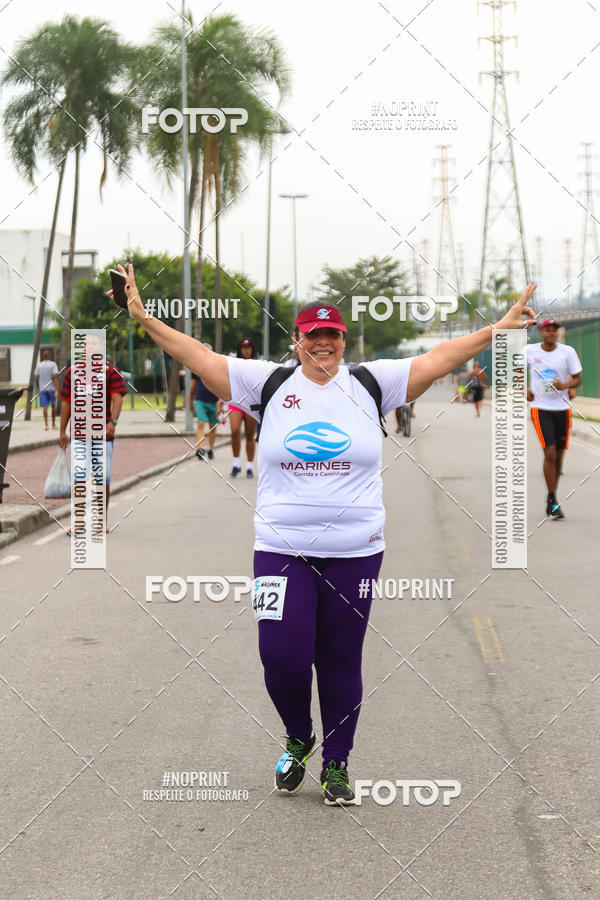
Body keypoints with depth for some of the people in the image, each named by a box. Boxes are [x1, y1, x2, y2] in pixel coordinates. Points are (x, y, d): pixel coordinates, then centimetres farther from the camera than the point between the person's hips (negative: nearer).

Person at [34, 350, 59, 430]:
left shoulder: (39, 365, 3)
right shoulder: (53, 364, -5)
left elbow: (37, 378, 4)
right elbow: (54, 377, -14)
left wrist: (38, 390, 15)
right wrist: (56, 390, -15)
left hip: (42, 389, 1)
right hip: (52, 388, -1)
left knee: (45, 407, -1)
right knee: (53, 406, 14)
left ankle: (46, 424, -14)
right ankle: (53, 424, 21)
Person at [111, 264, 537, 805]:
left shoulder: (371, 384, 6)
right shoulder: (270, 383, 4)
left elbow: (437, 360, 4)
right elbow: (200, 357, 1)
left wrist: (498, 330, -1)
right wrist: (145, 319, -6)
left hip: (355, 552, 1)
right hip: (281, 550, 0)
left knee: (341, 664, 6)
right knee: (282, 655, -8)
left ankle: (336, 764, 22)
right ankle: (297, 739, 22)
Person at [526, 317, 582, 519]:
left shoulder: (567, 352, -1)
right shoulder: (530, 350, -1)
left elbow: (577, 379, 3)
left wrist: (565, 385, -18)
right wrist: (525, 388, 4)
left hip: (562, 409, 2)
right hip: (540, 409, -2)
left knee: (558, 455, 8)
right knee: (550, 453, -15)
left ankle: (551, 499, 25)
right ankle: (552, 500, -10)